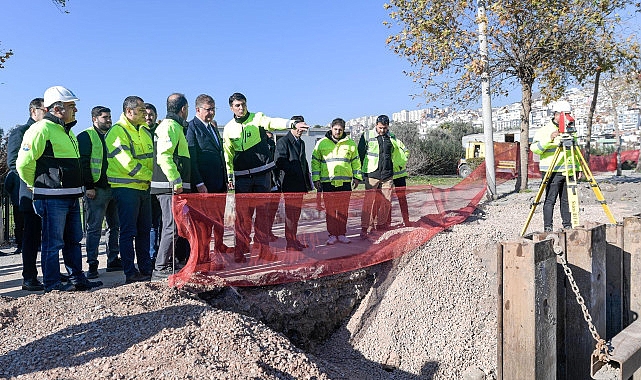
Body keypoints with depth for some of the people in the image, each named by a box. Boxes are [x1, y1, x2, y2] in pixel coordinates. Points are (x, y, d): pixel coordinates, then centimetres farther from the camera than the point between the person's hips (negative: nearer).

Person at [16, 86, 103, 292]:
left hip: (71, 196, 9)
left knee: (74, 239, 14)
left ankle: (78, 279, 24)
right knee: (53, 242, -1)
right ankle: (52, 283, 9)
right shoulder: (41, 129, -11)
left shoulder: (66, 131, 18)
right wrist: (37, 184, 1)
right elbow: (24, 162, -13)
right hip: (52, 197, -9)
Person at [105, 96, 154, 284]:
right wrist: (150, 176, -13)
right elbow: (127, 162, -18)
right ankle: (130, 273, 3)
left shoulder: (144, 131, 15)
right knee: (128, 232, -3)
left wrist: (151, 177, 5)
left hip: (144, 187, 8)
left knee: (144, 230, 12)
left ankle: (146, 270, 20)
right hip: (126, 188, -8)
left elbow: (151, 157, 22)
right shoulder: (117, 131, -9)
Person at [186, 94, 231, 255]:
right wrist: (199, 183, -19)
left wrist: (225, 180, 18)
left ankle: (220, 247, 26)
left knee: (220, 217, 14)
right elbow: (191, 158, -13)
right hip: (205, 184, -8)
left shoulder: (213, 127, 18)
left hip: (219, 183, 8)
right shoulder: (192, 127, -7)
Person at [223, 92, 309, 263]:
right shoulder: (229, 128, 8)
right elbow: (228, 154, 12)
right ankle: (240, 251, 7)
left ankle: (262, 249, 12)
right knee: (242, 215, -1)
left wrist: (292, 123, -38)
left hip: (262, 173, 0)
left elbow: (273, 122, -19)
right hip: (242, 177, 1)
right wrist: (229, 177, 7)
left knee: (262, 213, 4)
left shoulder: (257, 118, 2)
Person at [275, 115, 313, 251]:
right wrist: (294, 172, -17)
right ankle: (290, 243, 1)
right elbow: (279, 162, -15)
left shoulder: (301, 143, 20)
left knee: (296, 214, 13)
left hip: (300, 185, 8)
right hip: (289, 185, -8)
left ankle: (294, 239, 21)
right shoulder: (283, 142, -5)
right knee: (290, 214, -4)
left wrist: (308, 182, 18)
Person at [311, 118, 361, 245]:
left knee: (343, 210, 4)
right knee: (330, 210, 0)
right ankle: (332, 235, 8)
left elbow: (355, 161, 15)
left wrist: (357, 177, 10)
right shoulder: (321, 143, 5)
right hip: (328, 182, -1)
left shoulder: (350, 143, 9)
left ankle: (342, 234, 14)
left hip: (345, 182, 1)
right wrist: (316, 179, 1)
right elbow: (315, 162, 7)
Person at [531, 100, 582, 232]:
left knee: (567, 200, 9)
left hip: (568, 171, 6)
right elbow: (534, 148, -15)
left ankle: (567, 225, 17)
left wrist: (578, 167, 19)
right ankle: (547, 227, 0)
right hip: (552, 171, -6)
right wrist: (549, 139, -27)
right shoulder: (544, 130, -4)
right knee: (550, 200, -5)